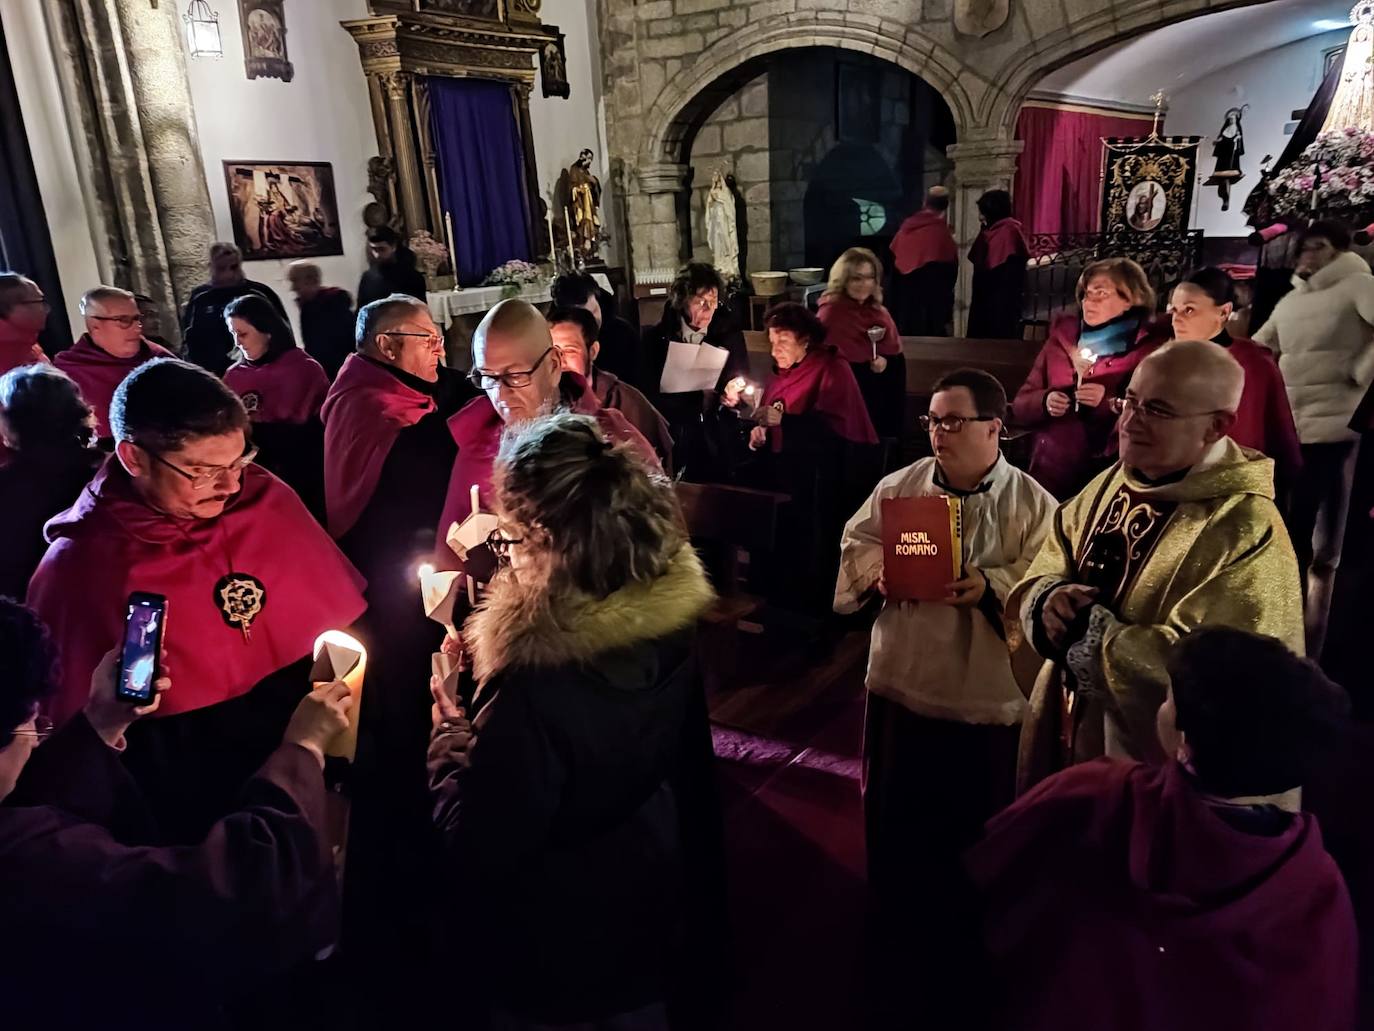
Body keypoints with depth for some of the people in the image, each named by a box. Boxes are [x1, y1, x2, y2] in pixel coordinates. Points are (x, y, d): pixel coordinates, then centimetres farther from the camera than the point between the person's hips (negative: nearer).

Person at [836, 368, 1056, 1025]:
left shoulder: (1033, 504, -8)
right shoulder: (898, 486, 1)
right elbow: (855, 546, 6)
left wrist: (992, 587, -28)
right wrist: (875, 569, -14)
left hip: (989, 698, -3)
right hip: (902, 683, 3)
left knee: (975, 831, 15)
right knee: (894, 817, 19)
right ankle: (895, 939, 46)